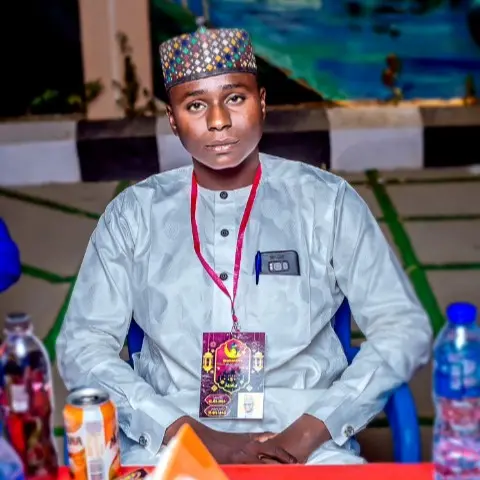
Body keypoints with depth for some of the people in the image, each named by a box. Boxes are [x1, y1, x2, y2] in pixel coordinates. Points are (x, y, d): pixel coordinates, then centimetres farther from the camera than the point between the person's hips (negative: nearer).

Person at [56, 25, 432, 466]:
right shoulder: (133, 213, 6)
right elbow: (83, 345, 1)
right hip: (169, 439, 1)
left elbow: (404, 326, 1)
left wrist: (311, 432, -12)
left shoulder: (326, 200, 4)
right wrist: (192, 436, -12)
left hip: (302, 435, 0)